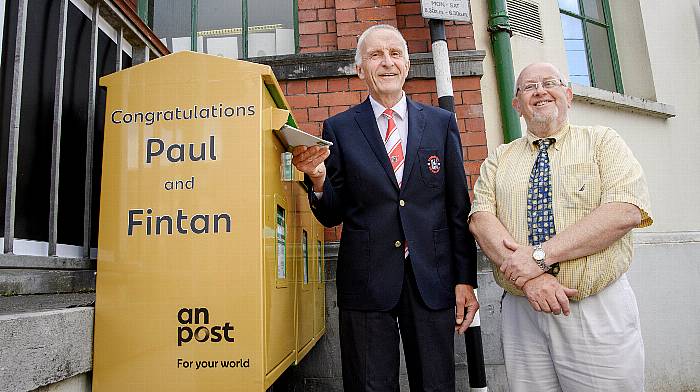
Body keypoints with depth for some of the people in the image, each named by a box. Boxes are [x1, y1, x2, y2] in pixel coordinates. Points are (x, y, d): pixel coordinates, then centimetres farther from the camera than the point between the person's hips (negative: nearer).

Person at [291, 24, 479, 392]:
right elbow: (331, 215, 4)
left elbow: (458, 208, 6)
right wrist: (319, 179, -17)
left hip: (432, 279, 2)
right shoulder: (339, 128, 2)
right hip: (366, 281, -1)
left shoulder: (442, 123, 6)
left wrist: (465, 279, 3)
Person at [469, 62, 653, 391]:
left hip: (598, 312, -1)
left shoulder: (602, 141, 3)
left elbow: (625, 210, -12)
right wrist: (527, 275, -19)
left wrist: (541, 255, -20)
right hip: (520, 312, 2)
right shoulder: (499, 159, 10)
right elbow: (480, 218, -4)